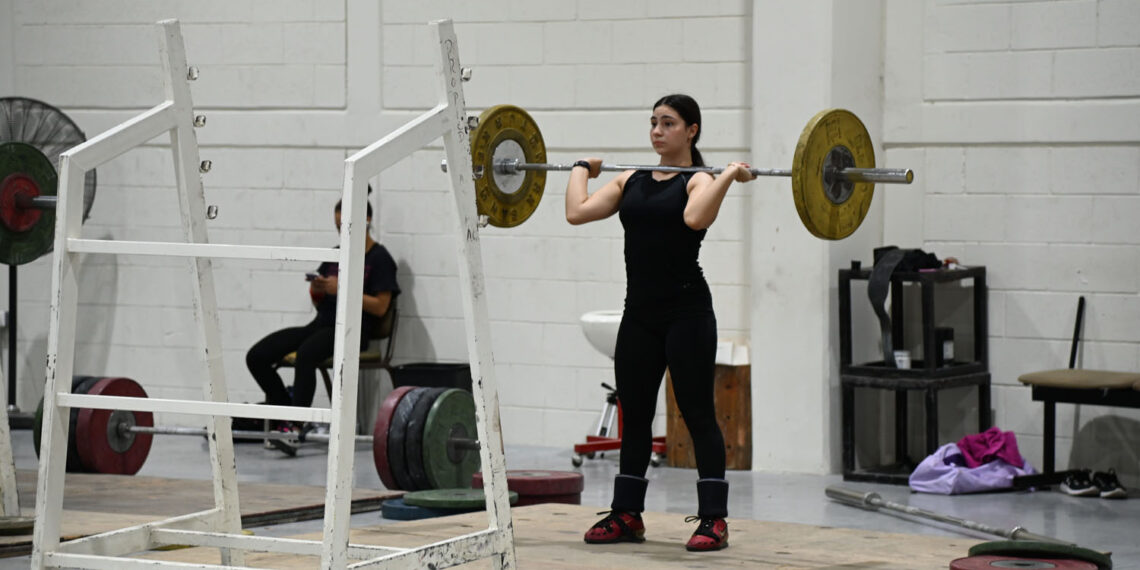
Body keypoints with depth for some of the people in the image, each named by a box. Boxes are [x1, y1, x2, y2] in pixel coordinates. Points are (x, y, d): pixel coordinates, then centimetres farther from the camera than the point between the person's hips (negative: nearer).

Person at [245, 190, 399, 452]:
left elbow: (380, 307, -9)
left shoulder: (379, 258, -1)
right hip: (322, 323, 8)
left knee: (305, 353, -39)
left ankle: (295, 428, -41)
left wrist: (341, 290, -15)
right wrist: (317, 290, -2)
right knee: (256, 356, -12)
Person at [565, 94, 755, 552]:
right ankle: (626, 514, 21)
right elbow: (577, 212, 1)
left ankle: (713, 519, 2)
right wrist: (582, 169, 12)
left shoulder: (699, 181, -6)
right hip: (640, 312, 6)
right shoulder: (632, 180, 11)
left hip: (686, 311, -6)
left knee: (697, 414, -2)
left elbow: (695, 218, -30)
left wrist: (729, 176, -23)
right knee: (633, 414, 12)